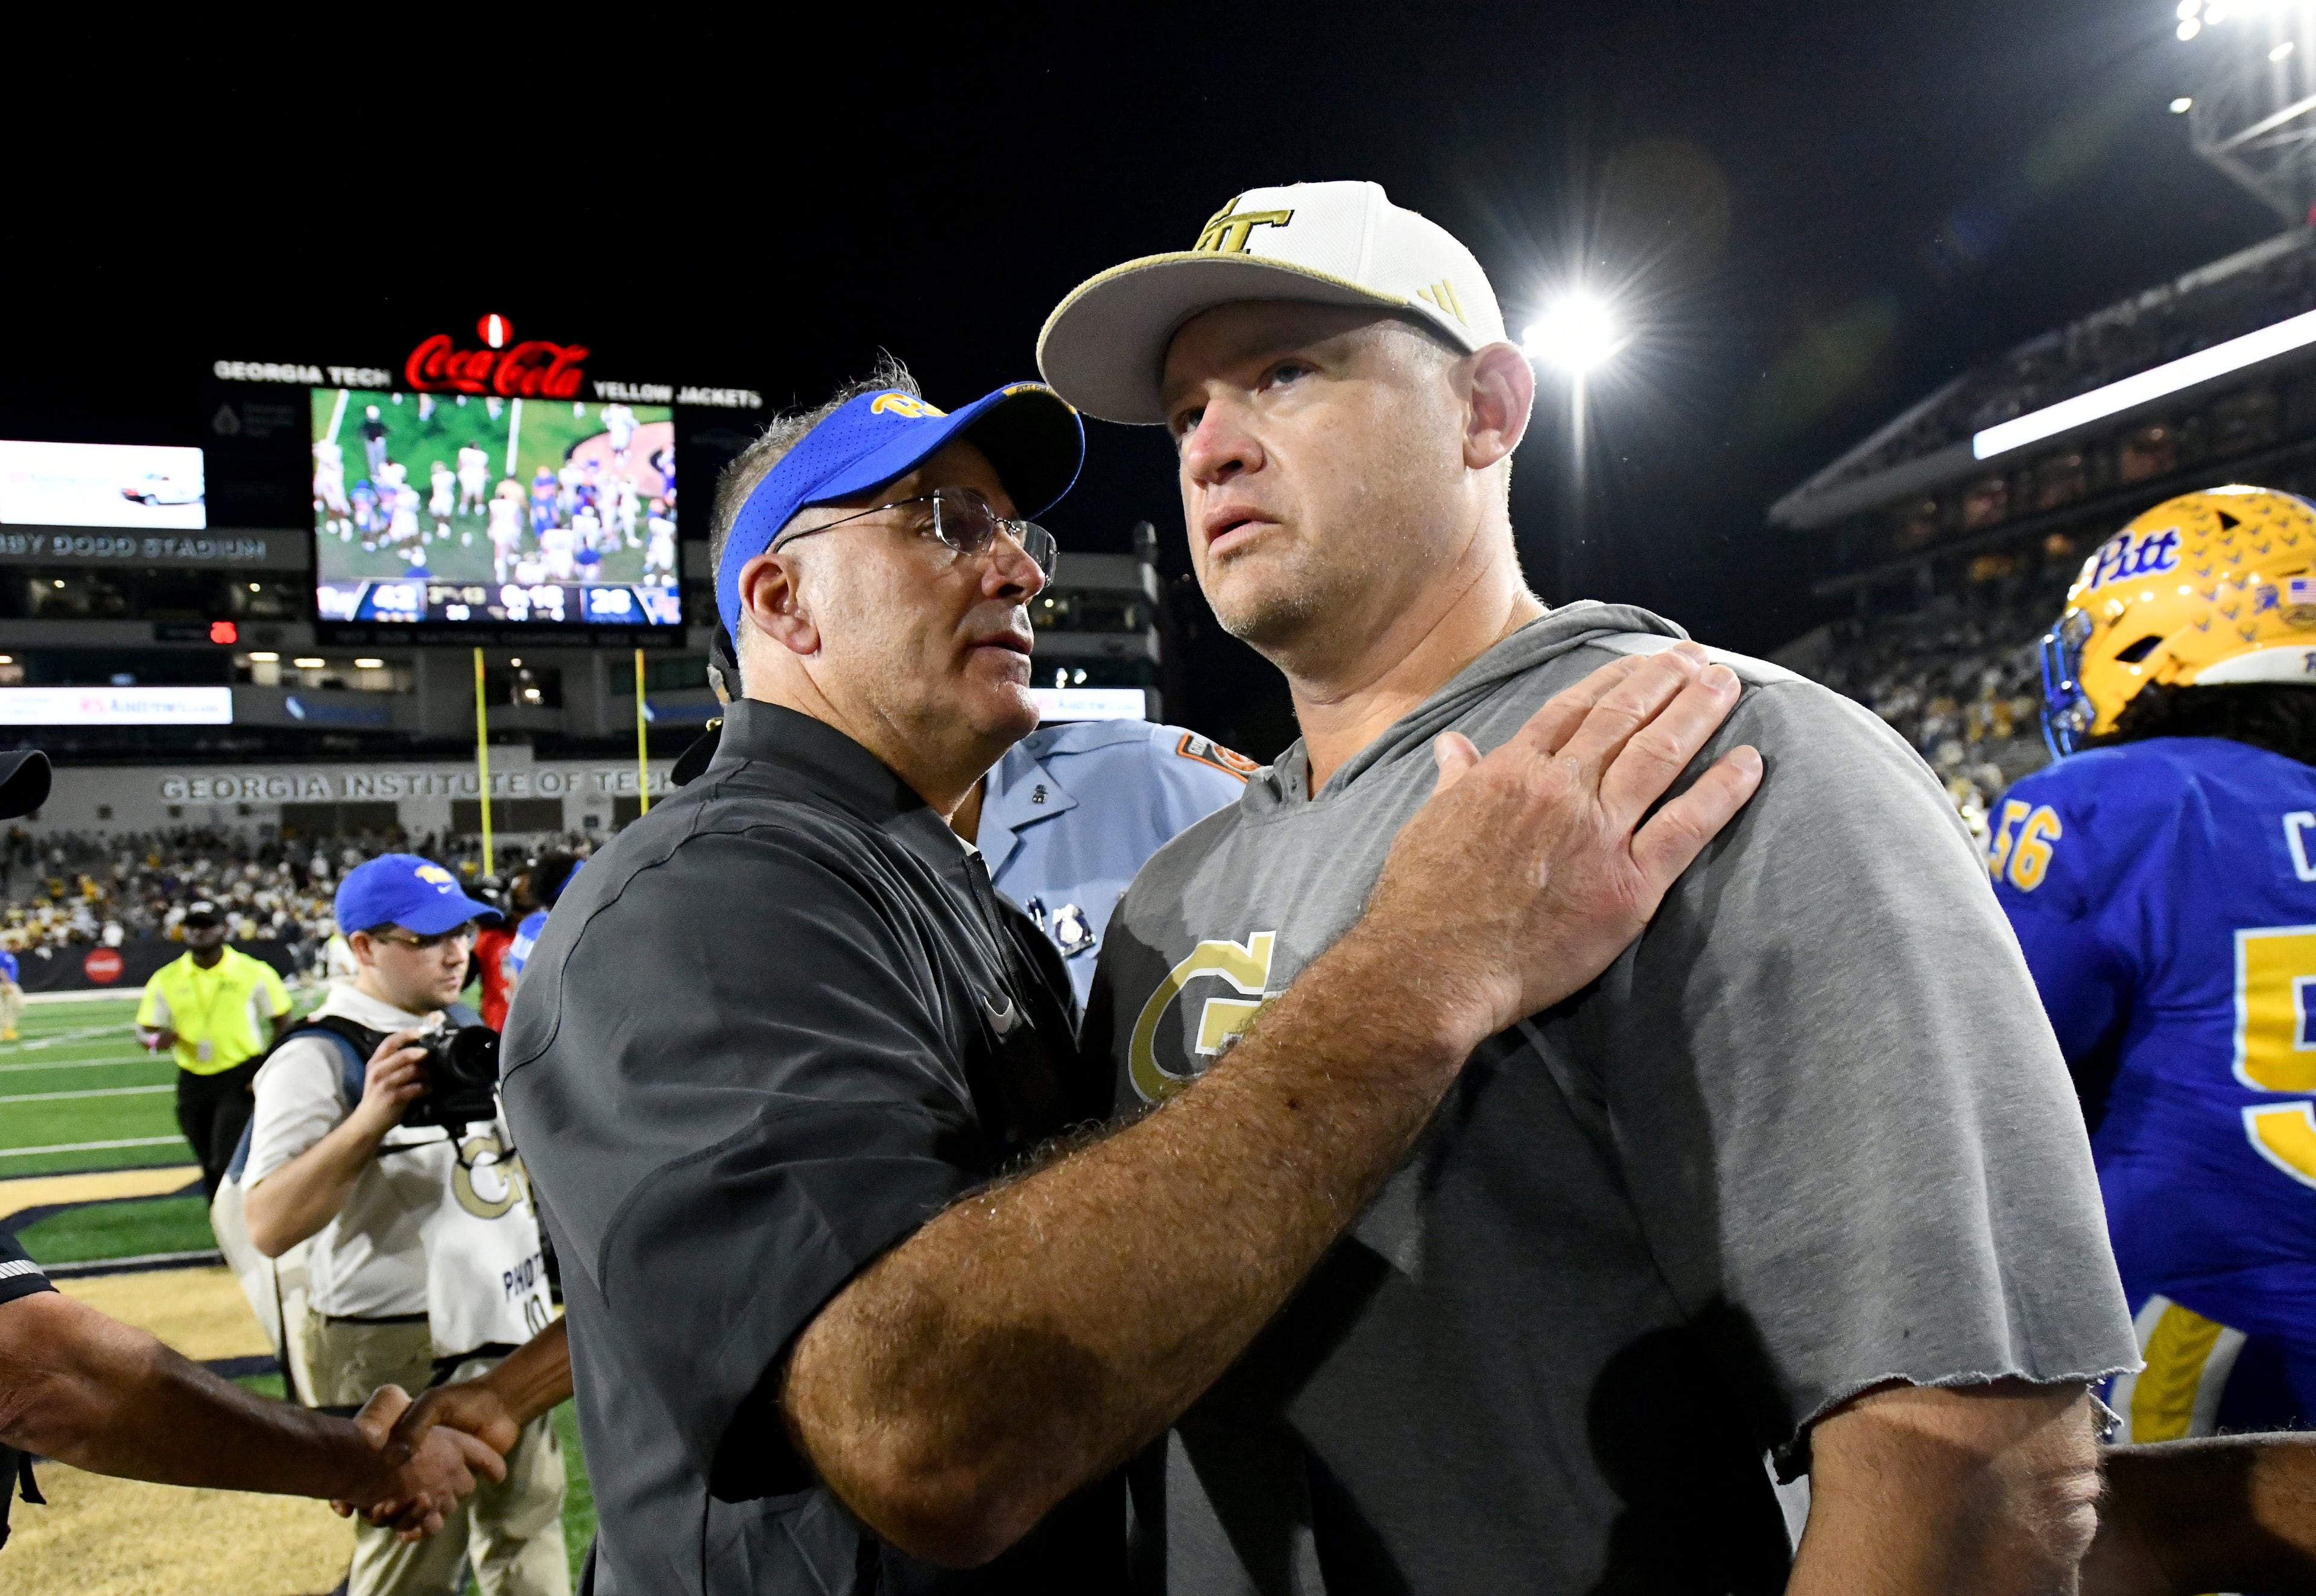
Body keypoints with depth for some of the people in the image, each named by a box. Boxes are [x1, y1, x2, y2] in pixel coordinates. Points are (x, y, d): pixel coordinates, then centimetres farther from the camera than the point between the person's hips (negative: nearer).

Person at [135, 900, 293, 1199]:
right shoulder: (166, 980, 1)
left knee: (227, 1162, -14)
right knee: (210, 1168, 14)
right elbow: (145, 1032, 5)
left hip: (241, 1078, -4)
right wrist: (156, 1039, -20)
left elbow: (282, 1022, 0)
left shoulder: (253, 973, -6)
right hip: (193, 1082, 4)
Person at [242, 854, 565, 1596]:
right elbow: (268, 1228, -24)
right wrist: (371, 1117, -32)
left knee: (530, 1521, 19)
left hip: (511, 1326, 7)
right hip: (400, 1353, -7)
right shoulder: (318, 1056, -14)